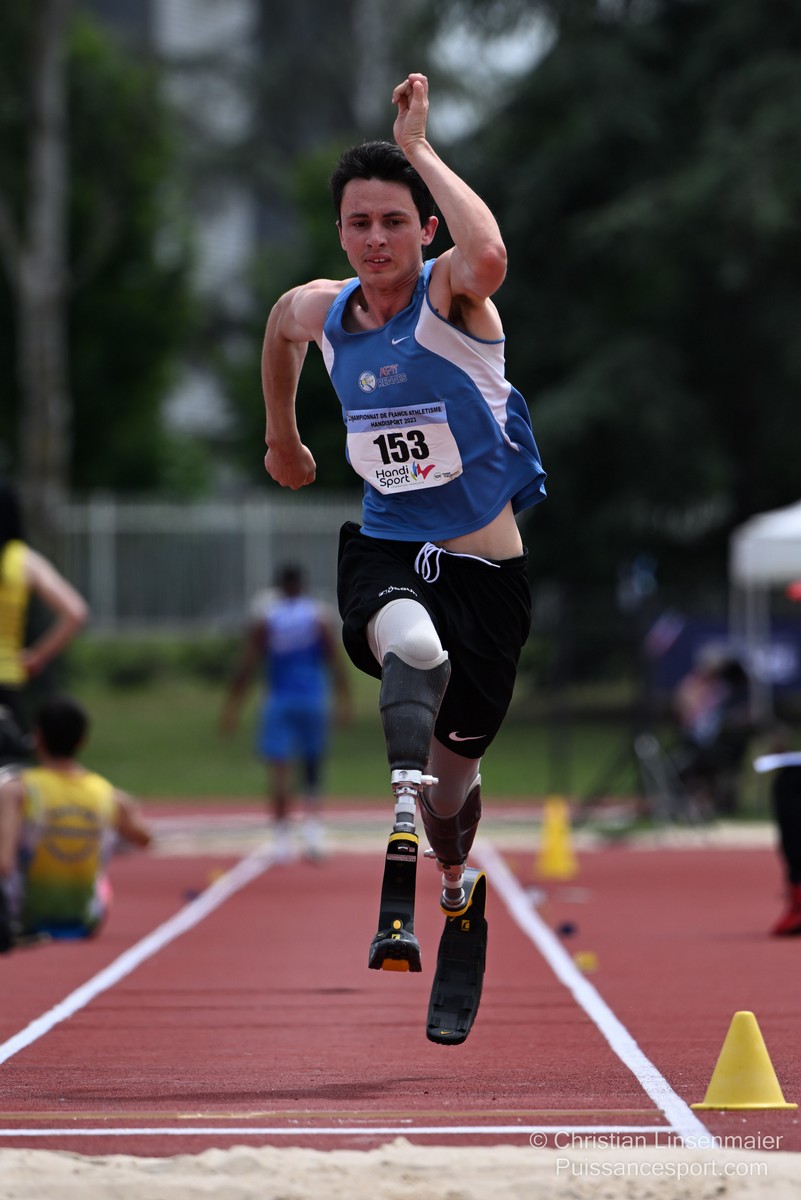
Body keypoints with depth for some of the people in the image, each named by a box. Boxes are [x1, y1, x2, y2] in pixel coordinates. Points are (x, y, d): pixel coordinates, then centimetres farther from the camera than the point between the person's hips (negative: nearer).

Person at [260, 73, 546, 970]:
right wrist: (281, 439, 34)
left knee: (452, 778, 10)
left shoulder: (450, 291, -14)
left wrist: (418, 147, -31)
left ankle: (453, 870, 49)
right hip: (381, 550, 2)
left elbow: (488, 257, -41)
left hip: (483, 565, -1)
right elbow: (279, 331, 27)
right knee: (412, 645, -36)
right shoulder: (318, 309, 0)